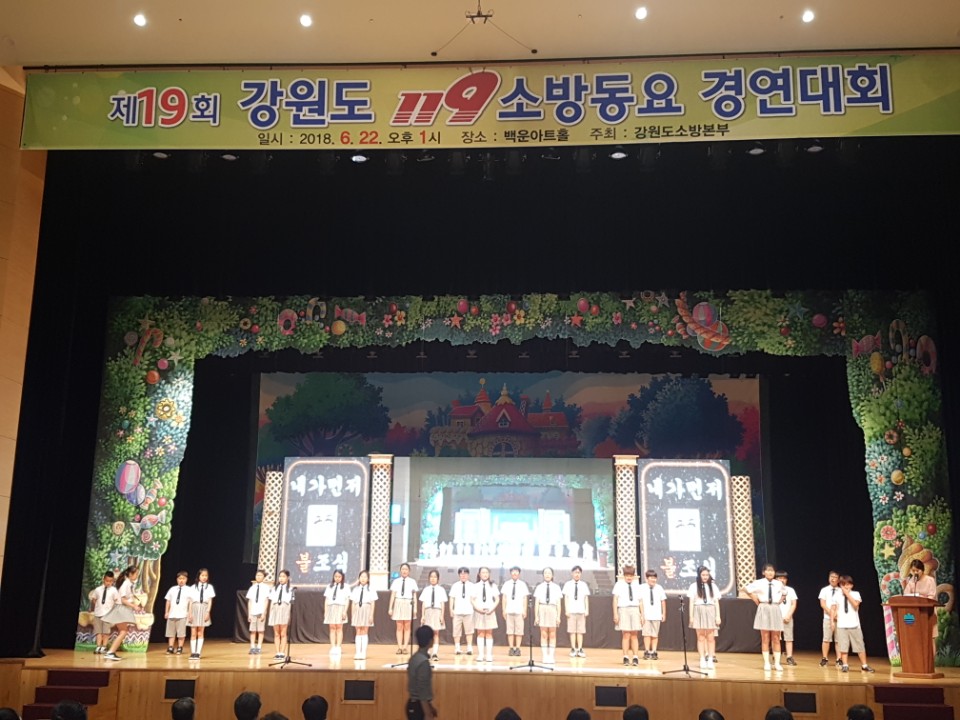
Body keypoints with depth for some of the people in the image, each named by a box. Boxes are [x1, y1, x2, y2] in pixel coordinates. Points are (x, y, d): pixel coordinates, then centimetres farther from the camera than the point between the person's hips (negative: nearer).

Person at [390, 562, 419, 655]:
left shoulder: (412, 581, 4)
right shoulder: (396, 581, 6)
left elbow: (414, 596, 4)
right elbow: (392, 595, 5)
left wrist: (415, 608, -2)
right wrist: (390, 608, 1)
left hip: (408, 604, -1)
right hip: (398, 603, 1)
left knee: (407, 627, 1)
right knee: (399, 627, 2)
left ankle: (405, 647, 5)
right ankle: (399, 647, 4)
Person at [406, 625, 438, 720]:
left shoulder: (415, 658, 8)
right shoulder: (423, 662, -20)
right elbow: (422, 691, -22)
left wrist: (429, 706, 24)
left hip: (414, 704, 9)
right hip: (418, 707, -9)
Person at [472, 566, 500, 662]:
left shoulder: (492, 586, 5)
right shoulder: (476, 586, 3)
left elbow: (497, 600, 4)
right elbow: (473, 600, 1)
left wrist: (492, 608, -9)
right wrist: (478, 608, -13)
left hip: (490, 611, 0)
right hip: (479, 611, 0)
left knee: (489, 633, 1)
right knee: (480, 633, 2)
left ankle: (489, 655, 2)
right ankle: (480, 654, 5)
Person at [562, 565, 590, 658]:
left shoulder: (584, 585, 8)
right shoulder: (568, 584, 3)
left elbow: (586, 598, 8)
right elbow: (566, 598, 2)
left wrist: (587, 610, 3)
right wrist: (566, 610, -3)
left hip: (581, 610, 1)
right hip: (571, 611, -1)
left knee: (580, 630, 1)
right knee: (572, 630, 0)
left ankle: (580, 649, 4)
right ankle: (573, 649, 4)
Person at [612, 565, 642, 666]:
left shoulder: (636, 585, 12)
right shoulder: (619, 584, 3)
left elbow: (640, 600, 11)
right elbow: (615, 599, 0)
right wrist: (615, 614, -6)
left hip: (635, 610, 3)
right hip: (623, 609, -3)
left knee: (634, 635, 3)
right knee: (626, 635, -5)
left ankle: (636, 657, 5)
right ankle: (626, 657, 1)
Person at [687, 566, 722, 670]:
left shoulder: (713, 586, 7)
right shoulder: (694, 586, 2)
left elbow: (716, 602, 8)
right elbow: (691, 602, 3)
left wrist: (718, 616, 2)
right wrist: (691, 616, -2)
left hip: (710, 612, 1)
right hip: (699, 611, -1)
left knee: (710, 637, -1)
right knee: (701, 637, 3)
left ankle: (710, 660, 3)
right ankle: (702, 660, 7)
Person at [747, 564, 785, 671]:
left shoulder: (779, 584, 5)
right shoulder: (759, 583, -3)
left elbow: (784, 593, 24)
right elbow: (748, 590, 4)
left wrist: (779, 602, 9)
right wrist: (757, 601, 2)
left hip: (775, 610, 2)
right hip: (764, 609, -2)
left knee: (776, 638, 2)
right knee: (765, 638, 1)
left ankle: (777, 663, 5)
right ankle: (766, 663, 4)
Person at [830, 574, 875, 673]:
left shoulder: (855, 594, 2)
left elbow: (856, 605, -14)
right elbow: (833, 608, 9)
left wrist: (848, 594, -14)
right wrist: (832, 621, 1)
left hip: (854, 624, 0)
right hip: (841, 625, 1)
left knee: (860, 646, 3)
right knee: (843, 646, 0)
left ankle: (864, 665, 14)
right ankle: (845, 665, 8)